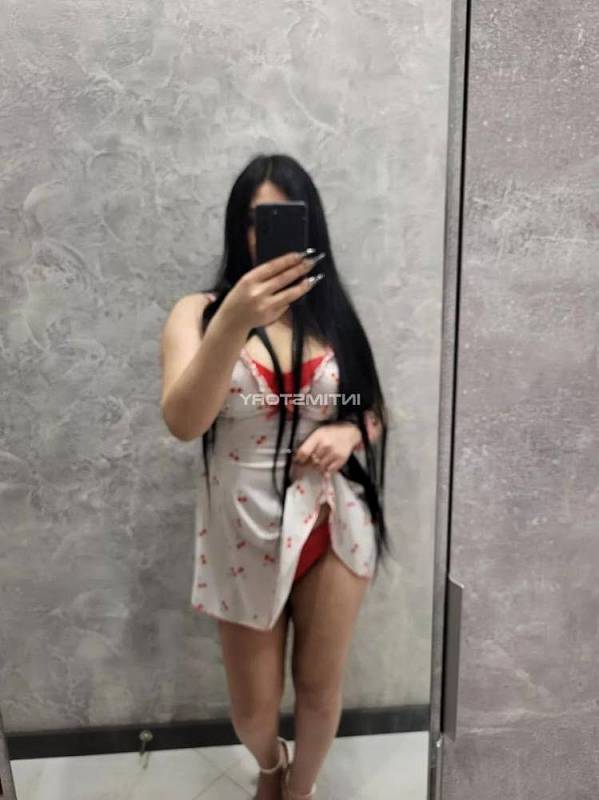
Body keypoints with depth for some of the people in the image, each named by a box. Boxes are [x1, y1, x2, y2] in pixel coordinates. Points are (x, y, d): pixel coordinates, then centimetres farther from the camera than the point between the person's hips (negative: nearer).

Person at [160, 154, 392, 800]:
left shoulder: (335, 312, 0)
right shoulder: (199, 313, -7)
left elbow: (376, 413, 8)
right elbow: (182, 423, -24)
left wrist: (349, 434, -15)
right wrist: (236, 320, -37)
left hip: (332, 523, 2)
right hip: (247, 530, -1)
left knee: (320, 687, 18)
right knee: (253, 706, 17)